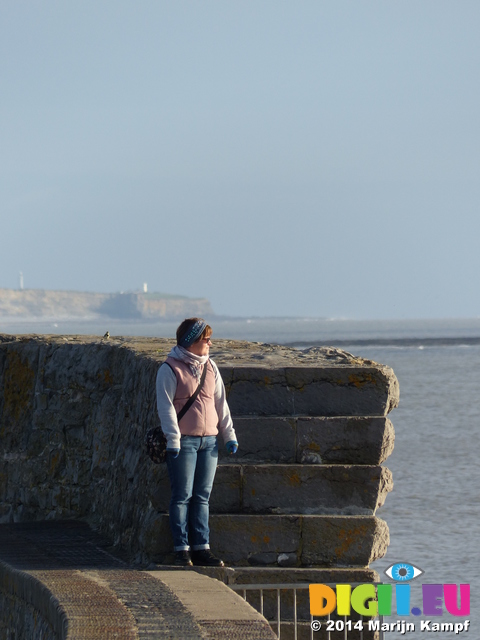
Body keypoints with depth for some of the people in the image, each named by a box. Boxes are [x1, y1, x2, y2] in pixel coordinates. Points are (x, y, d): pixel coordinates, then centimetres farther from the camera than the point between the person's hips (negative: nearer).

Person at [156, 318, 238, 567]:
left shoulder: (210, 368, 14)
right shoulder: (170, 369, -5)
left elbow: (221, 404, 17)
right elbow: (166, 406, -9)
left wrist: (229, 435, 12)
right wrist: (173, 439, -16)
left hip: (209, 442, 6)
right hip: (184, 442, -6)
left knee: (202, 497, 7)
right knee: (182, 496, -4)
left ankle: (201, 548, 9)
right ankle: (181, 549, -2)